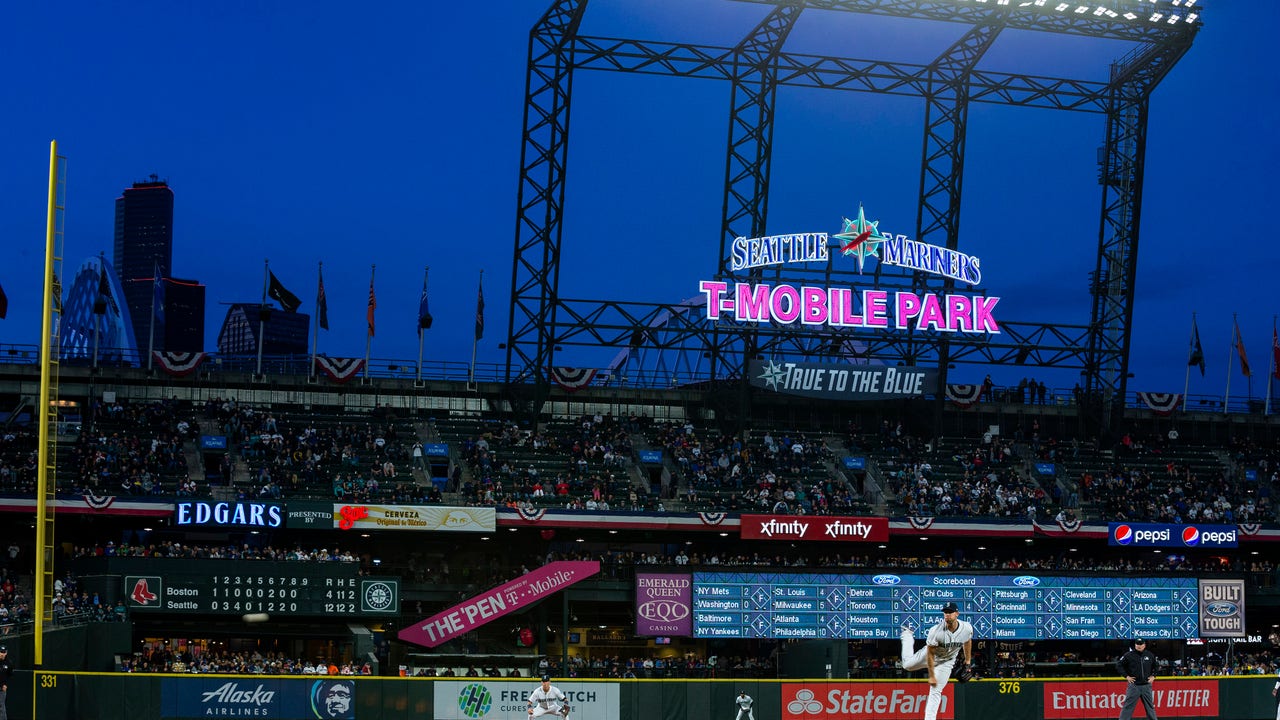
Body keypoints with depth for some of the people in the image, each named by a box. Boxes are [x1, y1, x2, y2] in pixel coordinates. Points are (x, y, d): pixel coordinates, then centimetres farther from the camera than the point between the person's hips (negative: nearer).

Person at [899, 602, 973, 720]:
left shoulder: (967, 628, -26)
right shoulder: (936, 631, -36)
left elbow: (967, 641, -1)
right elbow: (930, 654, -26)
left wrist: (968, 661, 6)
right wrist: (931, 676, -23)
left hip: (947, 662, 1)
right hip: (931, 655, -1)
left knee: (936, 692, -5)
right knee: (907, 665, 20)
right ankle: (907, 635, 44)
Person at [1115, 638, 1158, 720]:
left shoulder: (1150, 655, 5)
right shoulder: (1129, 655, -6)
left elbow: (1155, 666, 22)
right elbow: (1119, 665, -1)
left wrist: (1153, 676, 9)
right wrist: (1126, 676, -6)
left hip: (1146, 685, 3)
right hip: (1134, 685, -3)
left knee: (1150, 706, 10)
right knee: (1128, 706, -4)